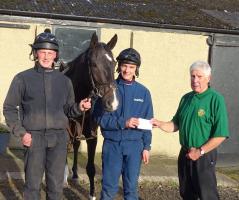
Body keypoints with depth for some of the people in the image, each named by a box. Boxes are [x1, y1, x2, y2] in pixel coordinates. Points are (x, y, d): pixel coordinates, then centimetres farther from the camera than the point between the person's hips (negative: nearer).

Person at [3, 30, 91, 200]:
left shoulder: (64, 80, 6)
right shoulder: (23, 78, -1)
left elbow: (68, 110, 11)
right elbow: (9, 108, 2)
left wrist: (79, 108, -10)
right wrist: (21, 132, -8)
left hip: (59, 138, 2)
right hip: (34, 138, -2)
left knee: (56, 186, 10)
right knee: (33, 184, 7)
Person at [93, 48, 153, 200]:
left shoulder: (143, 92, 1)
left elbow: (147, 123, 6)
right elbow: (99, 117, -8)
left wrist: (146, 147, 2)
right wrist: (123, 123, -19)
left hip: (134, 145, 1)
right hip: (112, 143, -1)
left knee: (131, 187, 11)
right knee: (109, 187, 8)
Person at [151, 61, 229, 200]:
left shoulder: (216, 99, -13)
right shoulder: (186, 98, 7)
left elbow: (221, 134, -17)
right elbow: (176, 125, 13)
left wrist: (200, 151, -17)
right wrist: (160, 124, -6)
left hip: (204, 156, -6)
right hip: (185, 154, 6)